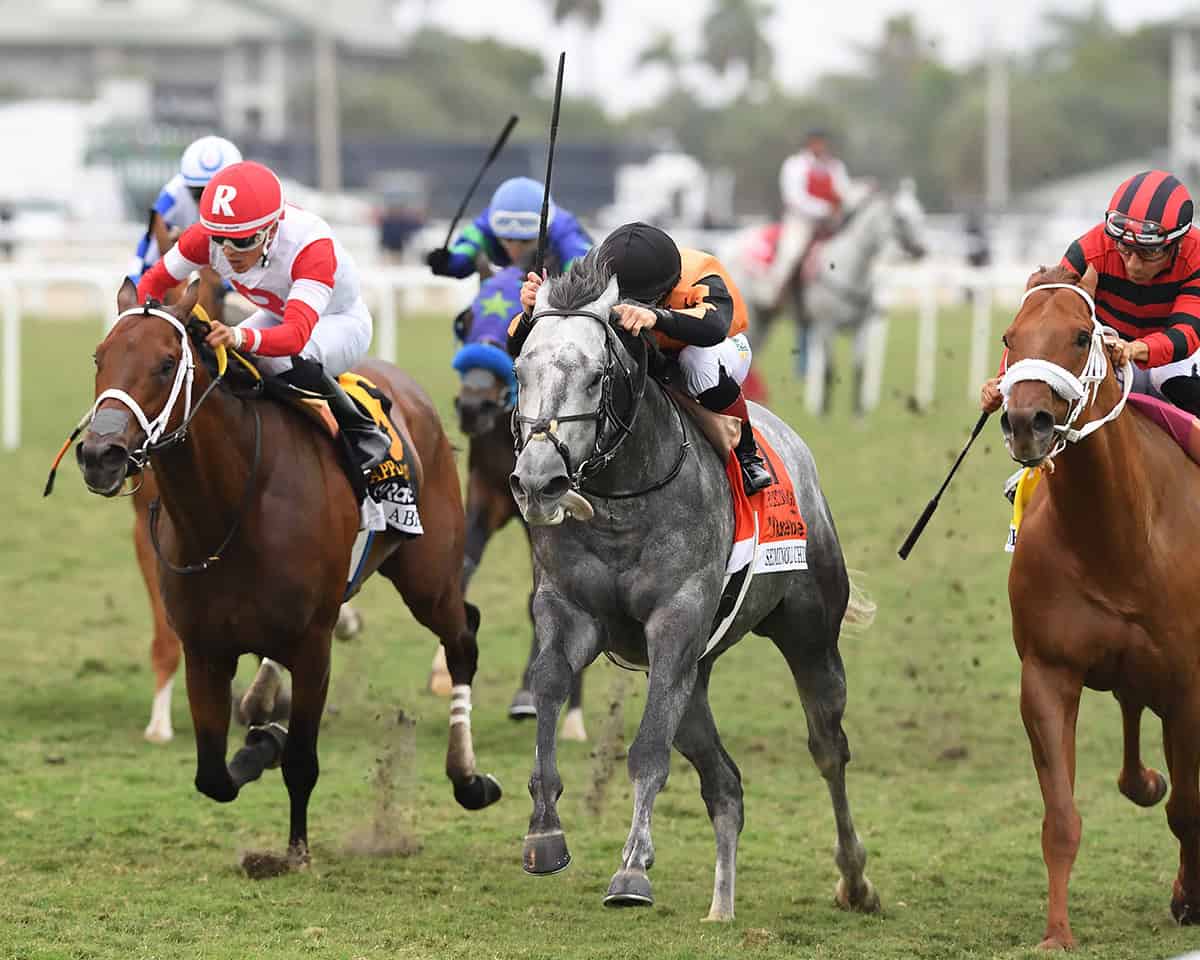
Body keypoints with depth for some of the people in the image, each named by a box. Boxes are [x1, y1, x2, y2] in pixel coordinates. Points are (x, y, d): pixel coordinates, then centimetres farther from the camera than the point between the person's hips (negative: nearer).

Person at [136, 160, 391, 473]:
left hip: (341, 321, -6)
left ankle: (362, 434, -17)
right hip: (276, 316, 6)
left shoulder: (310, 245, -40)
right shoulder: (209, 236, -24)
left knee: (284, 358, -37)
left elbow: (297, 334, -52)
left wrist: (240, 338, -72)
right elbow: (155, 281, -11)